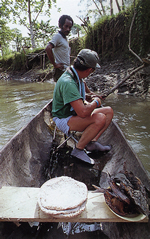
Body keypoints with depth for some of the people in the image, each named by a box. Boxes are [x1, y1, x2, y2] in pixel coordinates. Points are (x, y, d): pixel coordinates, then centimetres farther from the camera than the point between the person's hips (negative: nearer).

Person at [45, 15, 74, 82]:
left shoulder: (65, 38, 17)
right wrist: (55, 65, -21)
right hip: (61, 71, -9)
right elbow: (48, 48, -26)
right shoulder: (57, 36, -10)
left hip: (66, 71, 9)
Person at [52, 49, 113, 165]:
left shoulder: (76, 77, 3)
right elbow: (83, 112, -36)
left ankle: (92, 142, -1)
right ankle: (78, 149, -15)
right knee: (100, 118, -31)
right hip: (64, 119, -9)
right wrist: (95, 102, -19)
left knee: (109, 111, 0)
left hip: (75, 114, 10)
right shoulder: (67, 82, -29)